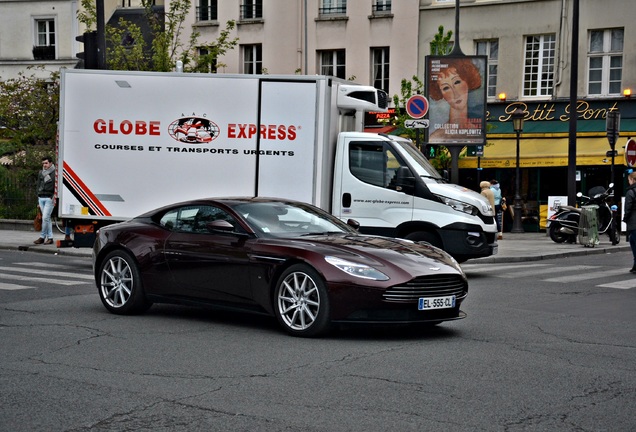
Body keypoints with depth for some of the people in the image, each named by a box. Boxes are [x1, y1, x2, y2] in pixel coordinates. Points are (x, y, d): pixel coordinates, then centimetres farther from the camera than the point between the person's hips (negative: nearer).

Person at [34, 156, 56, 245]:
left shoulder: (54, 173, -5)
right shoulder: (40, 173, 15)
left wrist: (53, 197, -15)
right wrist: (38, 201, 19)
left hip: (49, 198, -6)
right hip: (41, 198, 6)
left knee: (45, 218, -10)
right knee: (47, 218, 7)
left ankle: (42, 237, -2)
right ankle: (50, 237, 10)